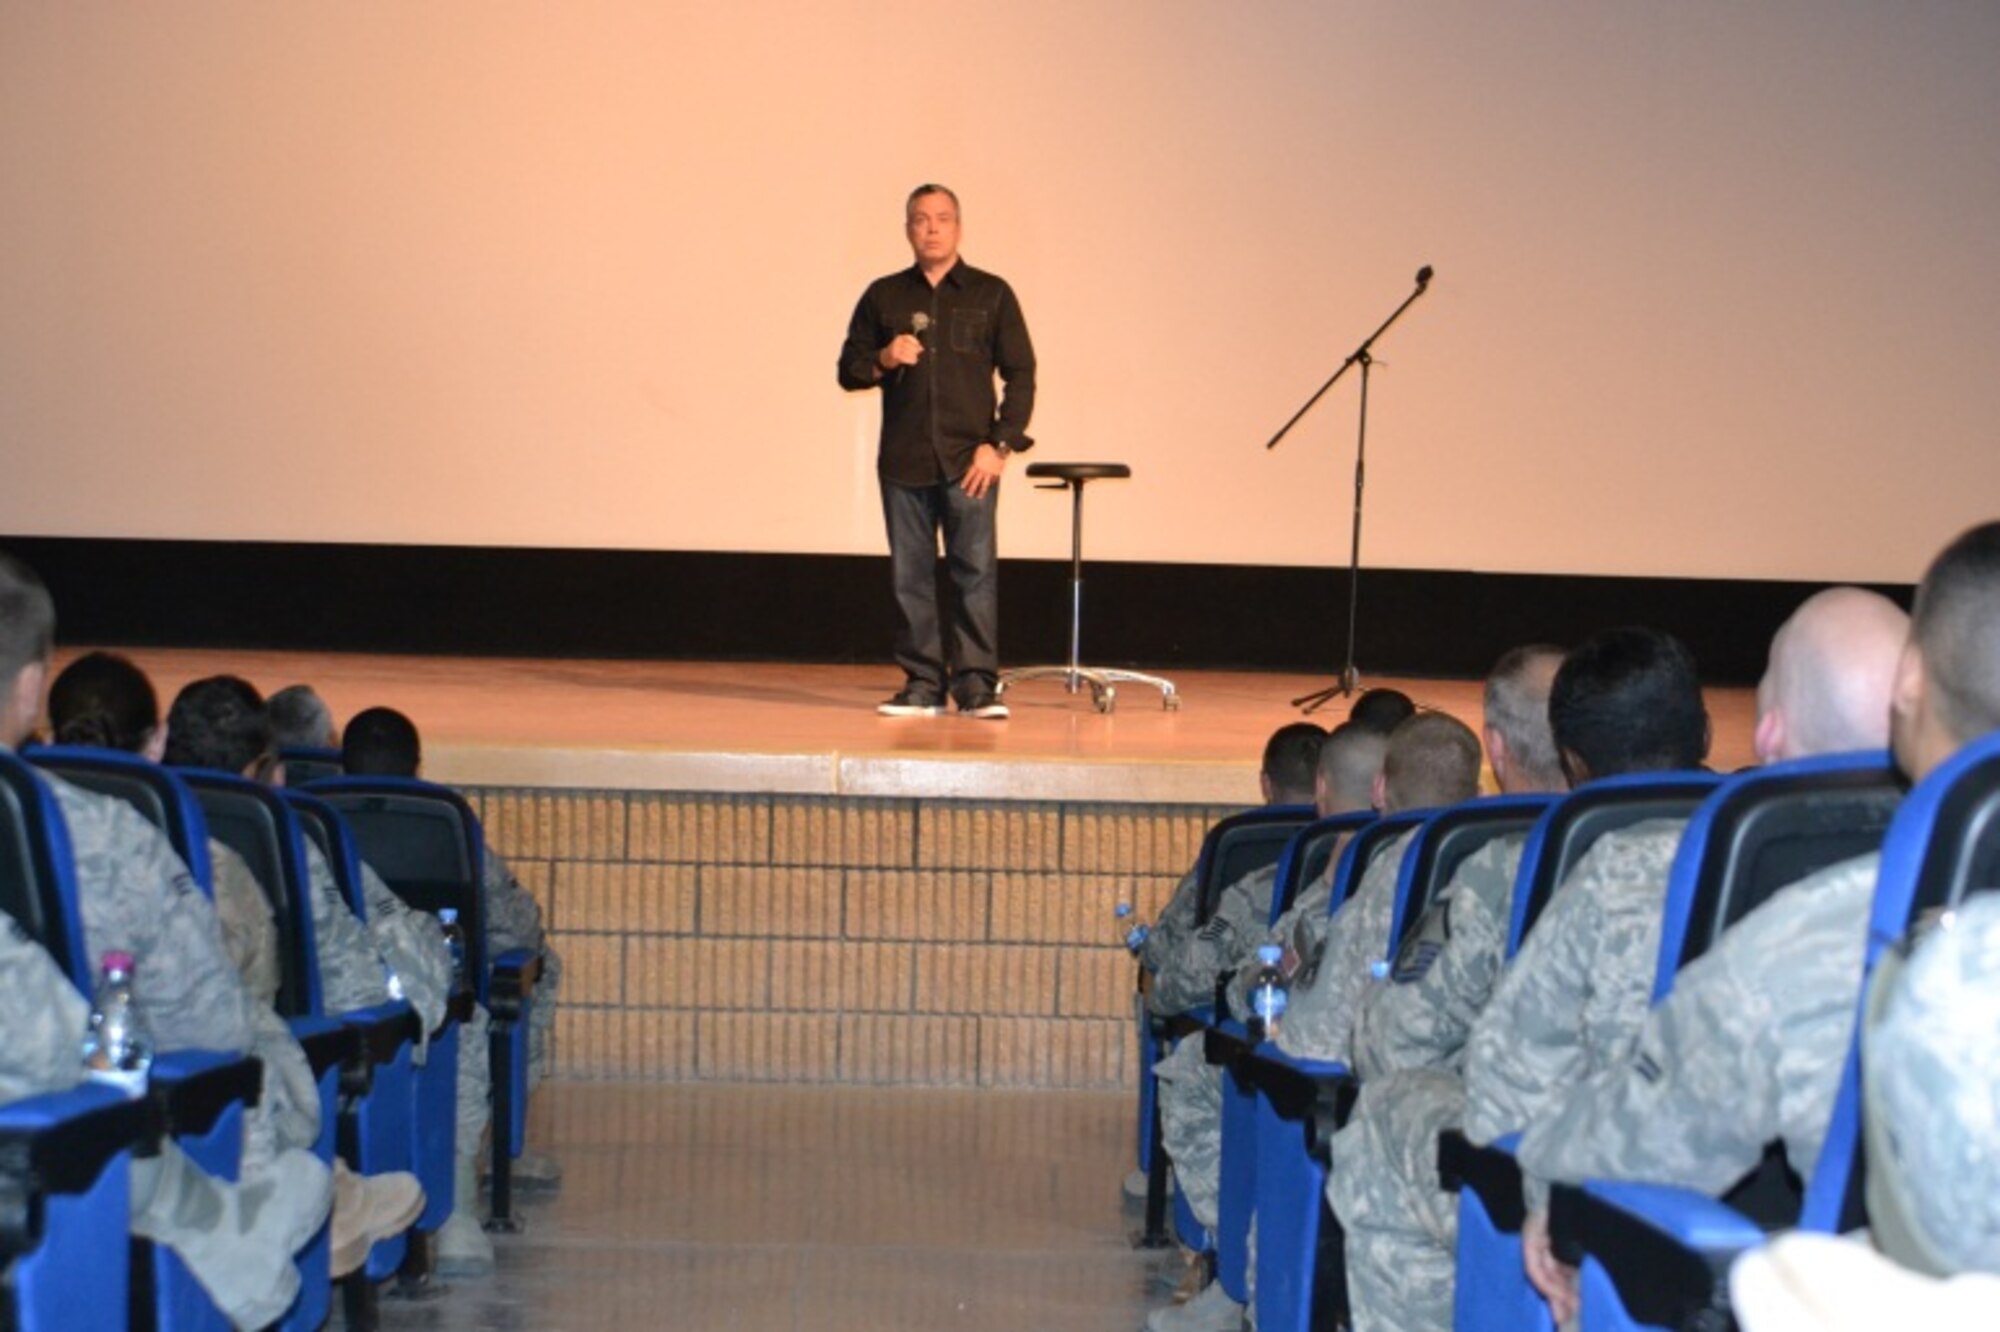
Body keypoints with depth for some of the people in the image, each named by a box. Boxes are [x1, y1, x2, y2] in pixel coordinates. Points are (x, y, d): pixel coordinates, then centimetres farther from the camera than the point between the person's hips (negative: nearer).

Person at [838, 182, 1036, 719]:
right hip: (903, 461, 2)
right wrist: (882, 360, -8)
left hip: (969, 459, -2)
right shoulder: (883, 297, 12)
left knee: (976, 570, -7)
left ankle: (976, 685, -5)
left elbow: (1021, 374, 5)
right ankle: (922, 685, 8)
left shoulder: (991, 294, 7)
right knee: (911, 575, 3)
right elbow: (848, 370, 14)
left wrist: (1000, 444, -5)